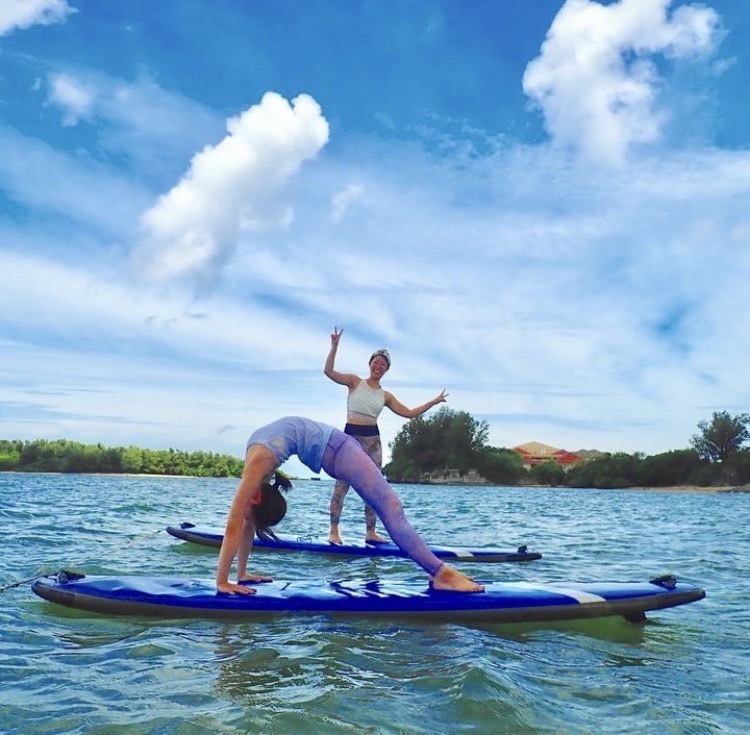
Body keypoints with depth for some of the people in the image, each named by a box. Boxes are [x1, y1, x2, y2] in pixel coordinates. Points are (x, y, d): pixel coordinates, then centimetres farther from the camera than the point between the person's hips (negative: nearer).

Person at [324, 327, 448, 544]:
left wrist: (434, 402, 8)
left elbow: (409, 413, 12)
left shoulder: (385, 396, 11)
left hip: (372, 438, 4)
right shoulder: (355, 382, 3)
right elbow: (329, 371, -9)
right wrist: (334, 346, -17)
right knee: (342, 484, -7)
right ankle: (334, 531, 0)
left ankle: (370, 532, 12)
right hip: (351, 436, -4)